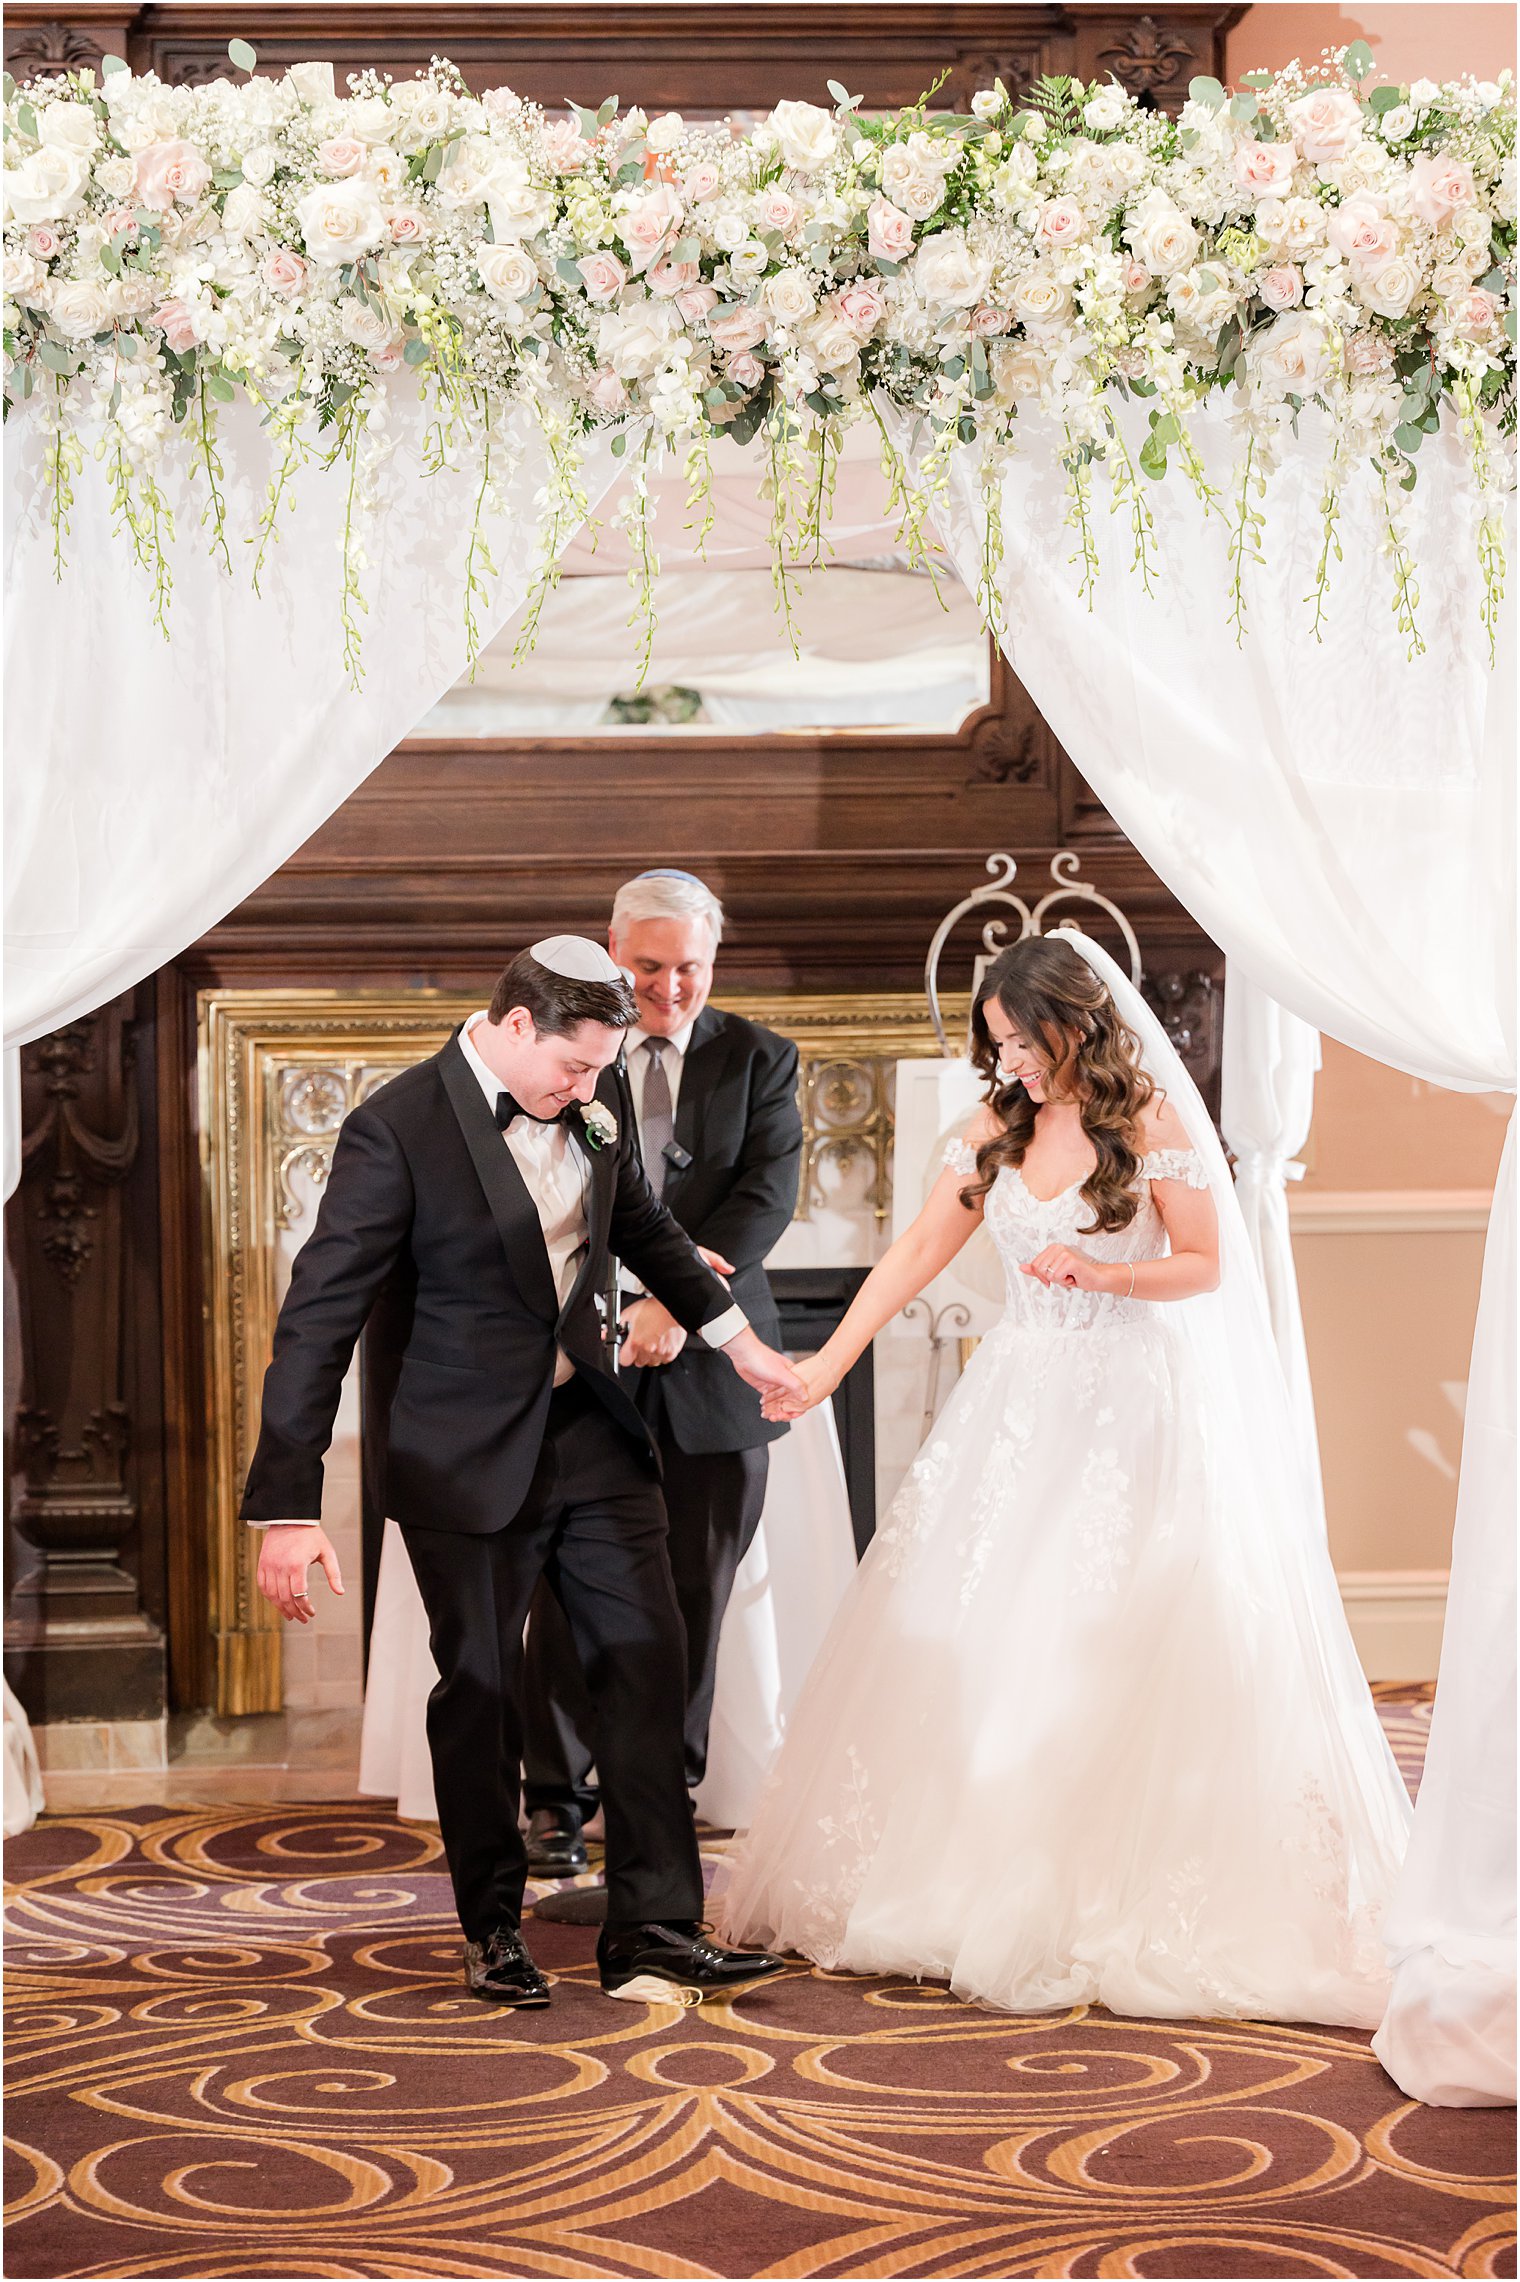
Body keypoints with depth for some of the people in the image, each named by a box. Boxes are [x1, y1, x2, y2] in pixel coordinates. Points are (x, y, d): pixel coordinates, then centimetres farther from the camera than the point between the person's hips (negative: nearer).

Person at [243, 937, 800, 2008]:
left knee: (648, 1660, 0)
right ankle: (494, 1931, 22)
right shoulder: (398, 1129, -18)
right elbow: (319, 1315, -19)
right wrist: (288, 1507, -23)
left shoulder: (595, 1100, 0)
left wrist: (734, 1333, 27)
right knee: (480, 1689, 5)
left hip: (591, 1431, 5)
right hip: (467, 1457, -5)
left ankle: (652, 1932, 6)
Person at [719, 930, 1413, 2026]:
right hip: (1020, 1397, 5)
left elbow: (1204, 1265, -4)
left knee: (1118, 1648, -7)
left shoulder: (1152, 1126, -8)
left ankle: (1121, 1901, 3)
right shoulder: (998, 1132, 6)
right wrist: (825, 1367, 1)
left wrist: (1102, 1273, -21)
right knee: (970, 1634, 2)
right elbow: (916, 1255, 7)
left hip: (1131, 1406, -5)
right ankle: (982, 1883, 12)